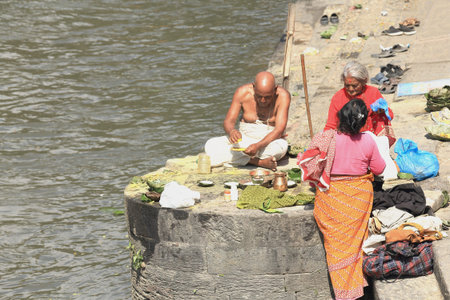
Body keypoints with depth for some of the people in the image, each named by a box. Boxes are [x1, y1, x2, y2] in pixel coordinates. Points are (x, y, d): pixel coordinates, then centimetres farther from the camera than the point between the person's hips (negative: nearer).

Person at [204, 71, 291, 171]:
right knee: (210, 146, -23)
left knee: (281, 147, -39)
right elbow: (228, 121, -10)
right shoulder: (242, 92, -12)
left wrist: (258, 146, -39)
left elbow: (279, 130, -24)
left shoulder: (282, 96, -18)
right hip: (244, 139, 3)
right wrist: (231, 131, -35)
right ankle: (260, 162, -25)